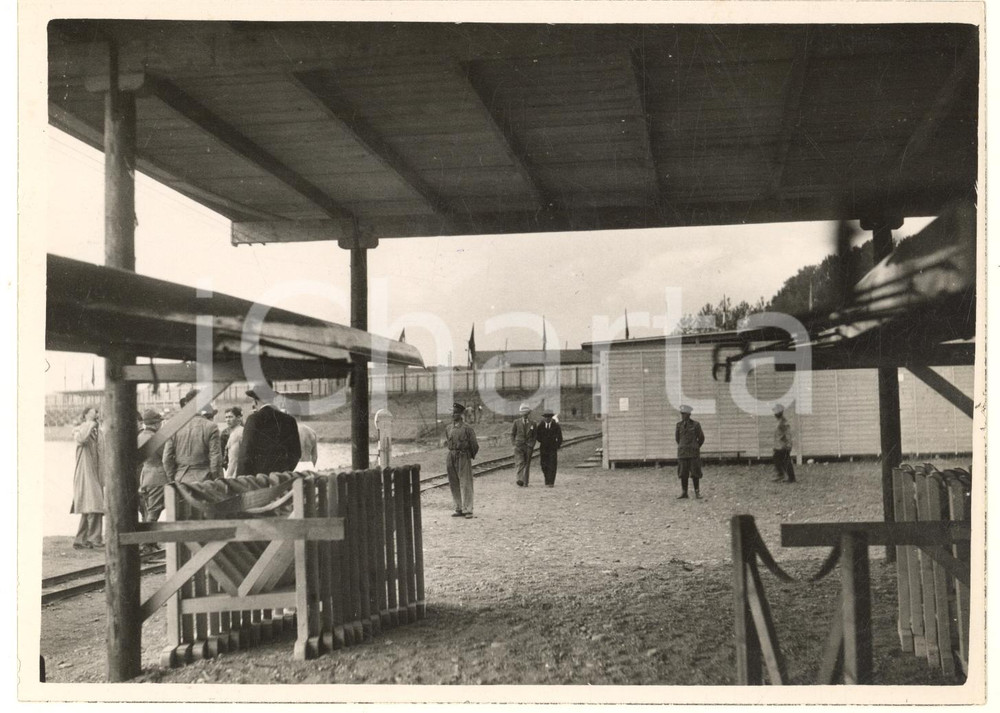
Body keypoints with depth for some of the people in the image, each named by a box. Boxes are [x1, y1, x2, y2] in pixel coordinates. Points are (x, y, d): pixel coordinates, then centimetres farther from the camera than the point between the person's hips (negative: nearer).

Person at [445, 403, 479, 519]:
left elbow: (474, 445, -4)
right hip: (451, 457, 6)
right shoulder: (448, 429, 10)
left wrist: (470, 456, 6)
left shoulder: (467, 428, -8)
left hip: (463, 458, -6)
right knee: (454, 485, 8)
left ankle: (467, 510, -2)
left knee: (465, 484, -5)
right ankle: (459, 509, 17)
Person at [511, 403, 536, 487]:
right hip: (518, 445, -2)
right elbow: (512, 434, 9)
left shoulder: (532, 423, 6)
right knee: (520, 463, -16)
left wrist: (532, 445, 1)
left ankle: (525, 482, 11)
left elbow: (534, 436, 13)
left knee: (527, 464, 3)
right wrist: (514, 444, -1)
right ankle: (520, 480, -27)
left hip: (528, 446, 2)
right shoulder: (516, 422, 4)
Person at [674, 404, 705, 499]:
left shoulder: (696, 424, -6)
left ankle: (697, 492, 7)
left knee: (695, 473, -1)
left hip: (693, 452, -3)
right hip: (682, 452, 3)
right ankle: (684, 492, 7)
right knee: (683, 473, 2)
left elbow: (701, 438, 5)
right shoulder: (679, 424, 3)